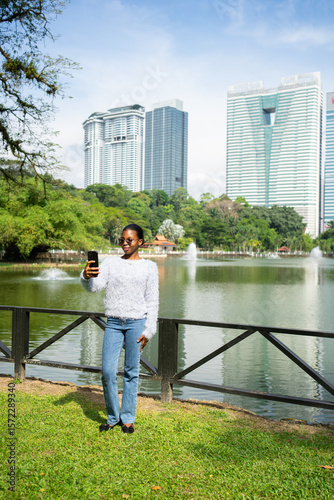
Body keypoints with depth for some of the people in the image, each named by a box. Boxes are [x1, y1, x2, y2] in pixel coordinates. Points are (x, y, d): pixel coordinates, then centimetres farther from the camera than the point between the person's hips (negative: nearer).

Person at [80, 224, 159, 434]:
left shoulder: (149, 267, 4)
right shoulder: (110, 263, 8)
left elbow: (153, 301, 3)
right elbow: (95, 286, -6)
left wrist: (148, 331, -3)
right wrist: (87, 277, -29)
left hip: (137, 323, -1)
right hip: (114, 323, 2)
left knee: (131, 372, 5)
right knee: (108, 371, -1)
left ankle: (128, 418, 20)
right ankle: (113, 417, 19)